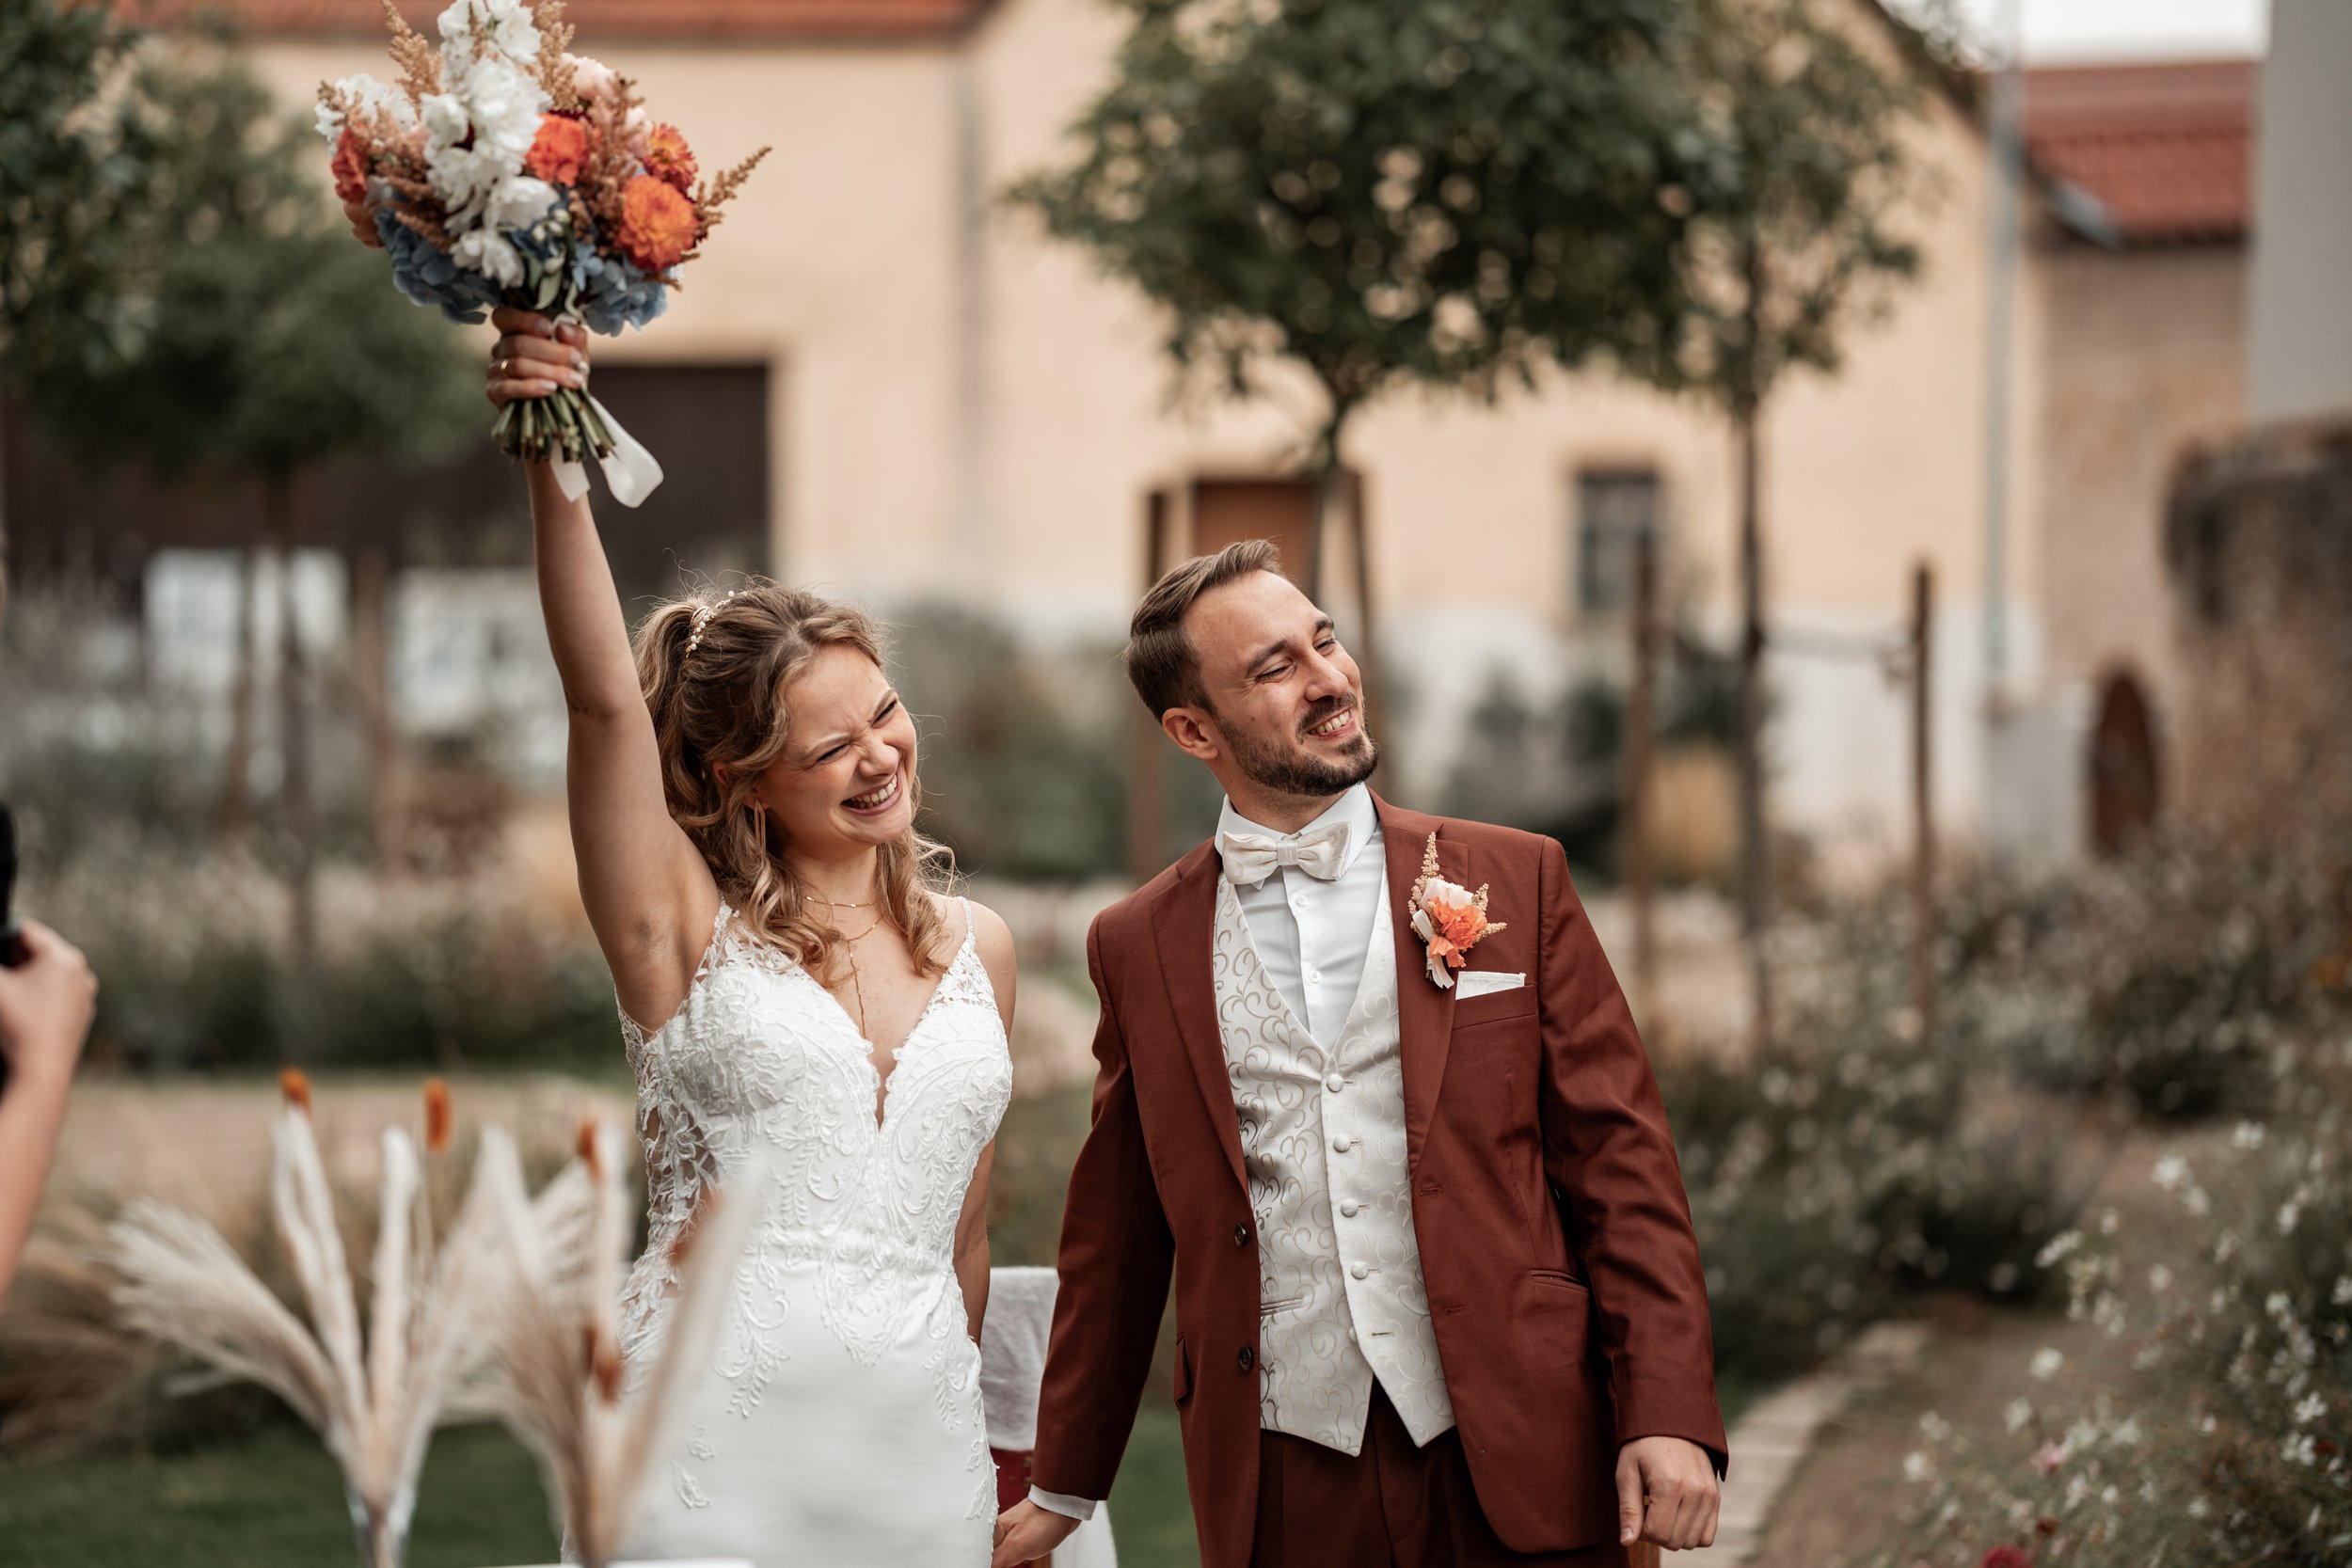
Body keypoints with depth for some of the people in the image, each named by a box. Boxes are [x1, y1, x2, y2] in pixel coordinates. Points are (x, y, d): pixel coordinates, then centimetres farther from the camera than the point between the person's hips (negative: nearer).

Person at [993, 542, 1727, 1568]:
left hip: (1513, 1470, -1)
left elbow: (1620, 1157, 1)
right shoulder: (1137, 946, 8)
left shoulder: (1514, 881, 4)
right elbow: (1116, 1238, 15)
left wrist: (1667, 1415, -9)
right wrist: (1064, 1486, 18)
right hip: (1282, 1479, 1)